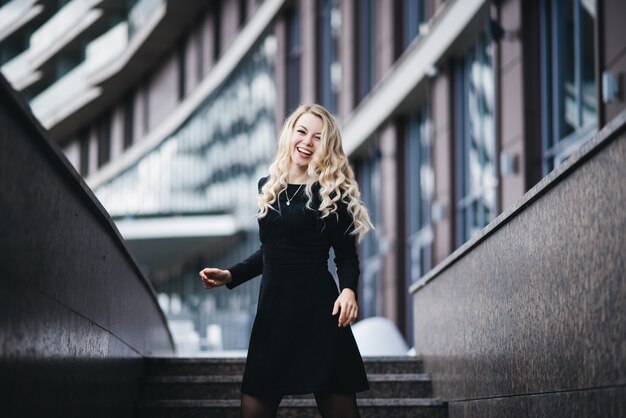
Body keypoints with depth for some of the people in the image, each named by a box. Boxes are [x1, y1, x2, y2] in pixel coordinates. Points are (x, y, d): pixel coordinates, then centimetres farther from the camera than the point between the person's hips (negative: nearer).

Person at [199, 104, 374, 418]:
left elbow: (346, 254, -2)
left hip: (318, 310, -5)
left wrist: (349, 289, -20)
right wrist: (231, 276, 16)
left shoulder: (333, 192, 0)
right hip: (273, 311, 5)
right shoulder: (267, 187, 14)